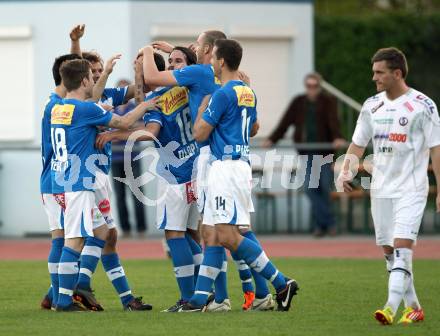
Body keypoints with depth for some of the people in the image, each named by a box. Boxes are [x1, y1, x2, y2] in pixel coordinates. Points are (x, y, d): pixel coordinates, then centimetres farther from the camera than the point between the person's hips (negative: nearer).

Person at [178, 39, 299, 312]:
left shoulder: (223, 93, -14)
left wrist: (201, 107, 5)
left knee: (228, 236, -14)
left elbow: (200, 134, -10)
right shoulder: (248, 92, 15)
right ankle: (200, 298, 8)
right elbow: (254, 128, 30)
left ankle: (281, 283, -14)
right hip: (241, 163, 10)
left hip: (227, 165, -10)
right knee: (215, 235, 8)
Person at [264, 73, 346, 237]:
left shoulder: (328, 102, -2)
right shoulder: (298, 102, 7)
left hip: (324, 149, -2)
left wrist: (337, 138, -35)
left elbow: (333, 121, -17)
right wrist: (272, 140, -5)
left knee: (325, 187, -1)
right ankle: (328, 222, -5)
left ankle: (320, 223, 12)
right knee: (310, 187, -7)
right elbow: (285, 122, 4)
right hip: (306, 151, 2)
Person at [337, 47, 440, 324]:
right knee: (389, 252, 7)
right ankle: (413, 308, 17)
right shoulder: (372, 106, 9)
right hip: (380, 189, 6)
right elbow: (358, 144, 14)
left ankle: (391, 309, -24)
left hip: (411, 189, -6)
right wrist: (346, 172, -3)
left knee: (401, 248, -17)